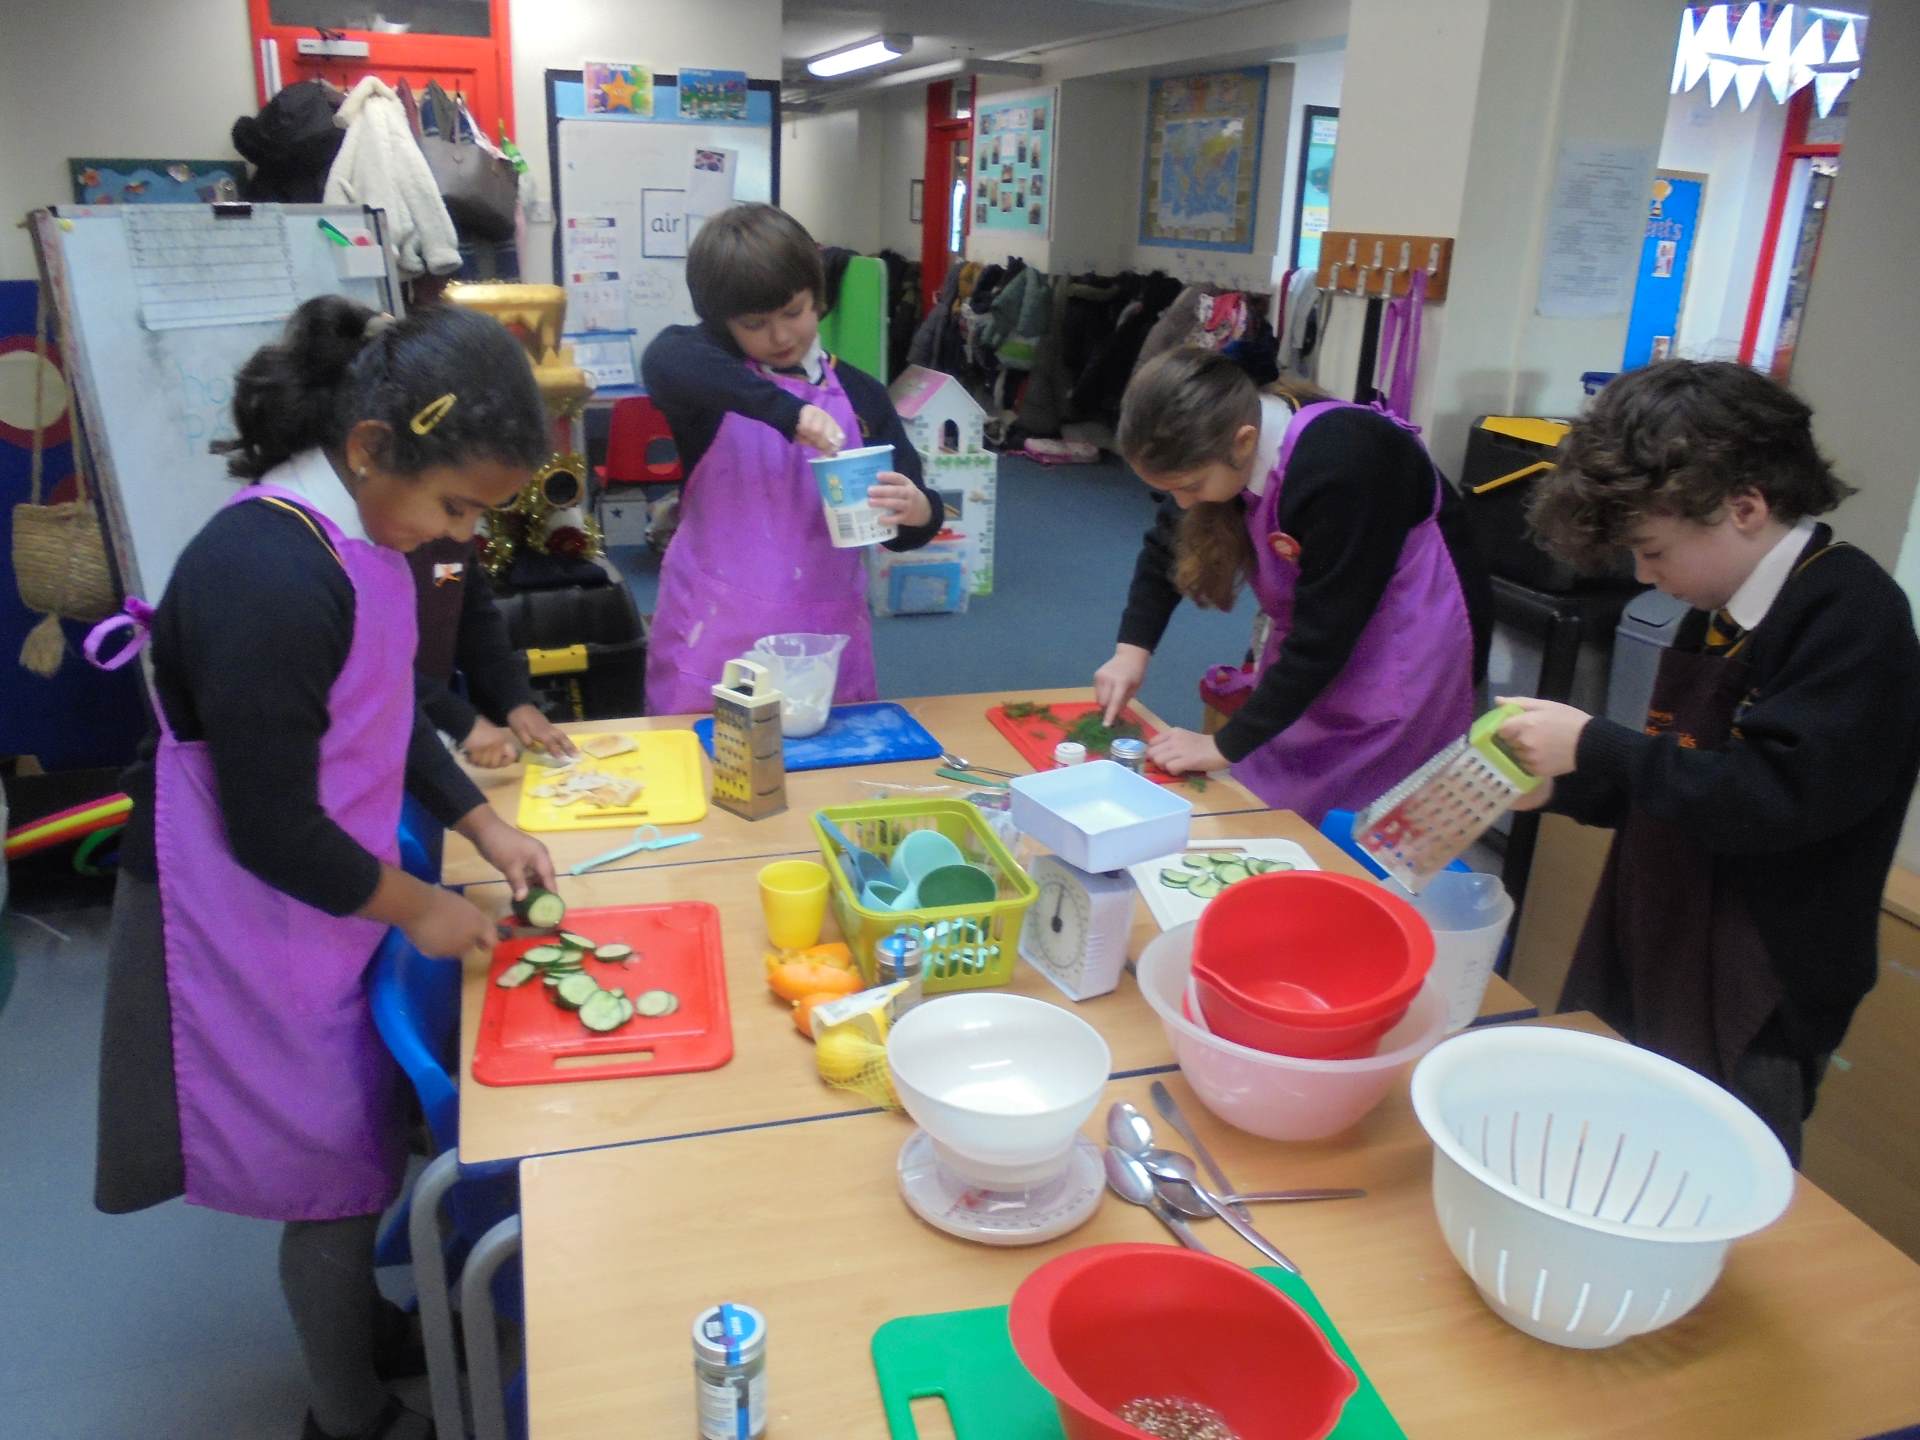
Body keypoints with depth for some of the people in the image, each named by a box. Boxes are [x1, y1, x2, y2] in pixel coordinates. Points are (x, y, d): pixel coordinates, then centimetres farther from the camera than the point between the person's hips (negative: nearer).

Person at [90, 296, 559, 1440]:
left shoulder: (365, 529, -3)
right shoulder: (266, 581, -31)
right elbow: (272, 832, -25)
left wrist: (482, 824, 4)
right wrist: (415, 907, -12)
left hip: (329, 895, 8)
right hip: (255, 927, -8)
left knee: (359, 1146, 24)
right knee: (338, 1173, 10)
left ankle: (361, 1327, 49)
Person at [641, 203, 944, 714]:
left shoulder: (860, 394, 3)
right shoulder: (712, 370, -3)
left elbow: (903, 526, 1)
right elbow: (662, 361, -28)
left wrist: (918, 511, -22)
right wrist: (788, 411, -37)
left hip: (824, 635, 2)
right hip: (715, 636, -2)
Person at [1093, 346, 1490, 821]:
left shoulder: (1339, 467, -33)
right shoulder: (1228, 436, -10)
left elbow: (1322, 637, -28)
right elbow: (1167, 545, 6)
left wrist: (1225, 747, -22)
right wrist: (1132, 649, -5)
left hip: (1405, 651, -7)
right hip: (1315, 641, 7)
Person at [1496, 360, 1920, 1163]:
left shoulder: (1854, 618, -16)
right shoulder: (1719, 618, 10)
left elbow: (1775, 796, -26)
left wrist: (1593, 747, -22)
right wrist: (1558, 785, 4)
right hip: (1639, 982, 8)